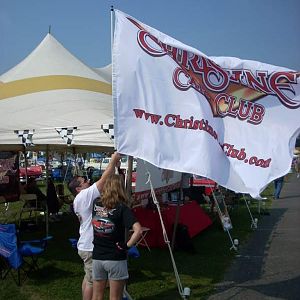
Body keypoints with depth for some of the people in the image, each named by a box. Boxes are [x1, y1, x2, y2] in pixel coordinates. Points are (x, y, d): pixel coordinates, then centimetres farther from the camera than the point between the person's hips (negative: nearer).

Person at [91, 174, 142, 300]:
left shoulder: (96, 204, -2)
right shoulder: (122, 208, -16)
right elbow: (138, 230, -28)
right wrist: (127, 245, -14)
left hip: (97, 257, 4)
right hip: (116, 259, -4)